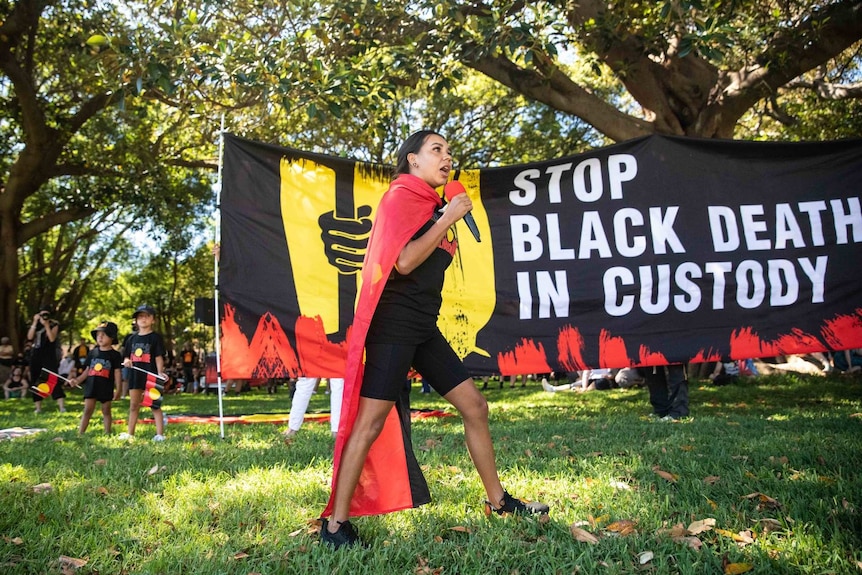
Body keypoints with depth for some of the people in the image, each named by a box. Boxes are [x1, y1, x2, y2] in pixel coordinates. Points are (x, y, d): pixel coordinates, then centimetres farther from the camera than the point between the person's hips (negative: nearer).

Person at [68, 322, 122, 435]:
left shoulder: (115, 355, -2)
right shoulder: (92, 352, 9)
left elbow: (117, 373, -3)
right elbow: (87, 370, 14)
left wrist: (118, 390, -7)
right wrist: (77, 380, 0)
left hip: (106, 388, -3)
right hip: (91, 386, 3)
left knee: (106, 411, 7)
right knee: (87, 410, 1)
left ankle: (107, 434, 14)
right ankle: (80, 434, 2)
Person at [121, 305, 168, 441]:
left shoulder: (155, 337, -3)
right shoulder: (133, 338, 13)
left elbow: (159, 357, -9)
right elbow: (126, 356, 18)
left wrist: (160, 372, -21)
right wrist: (126, 361, -5)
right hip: (135, 375, 6)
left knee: (155, 406, -2)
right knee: (133, 406, 13)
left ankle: (160, 434, 0)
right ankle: (130, 433, 22)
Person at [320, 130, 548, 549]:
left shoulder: (430, 205, 18)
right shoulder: (399, 198, -5)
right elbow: (403, 262, -19)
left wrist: (450, 221, 12)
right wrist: (448, 219, -11)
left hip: (423, 327, 9)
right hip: (393, 325, -8)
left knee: (474, 405, 7)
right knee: (372, 421, -9)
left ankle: (497, 501, 20)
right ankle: (335, 522, 2)